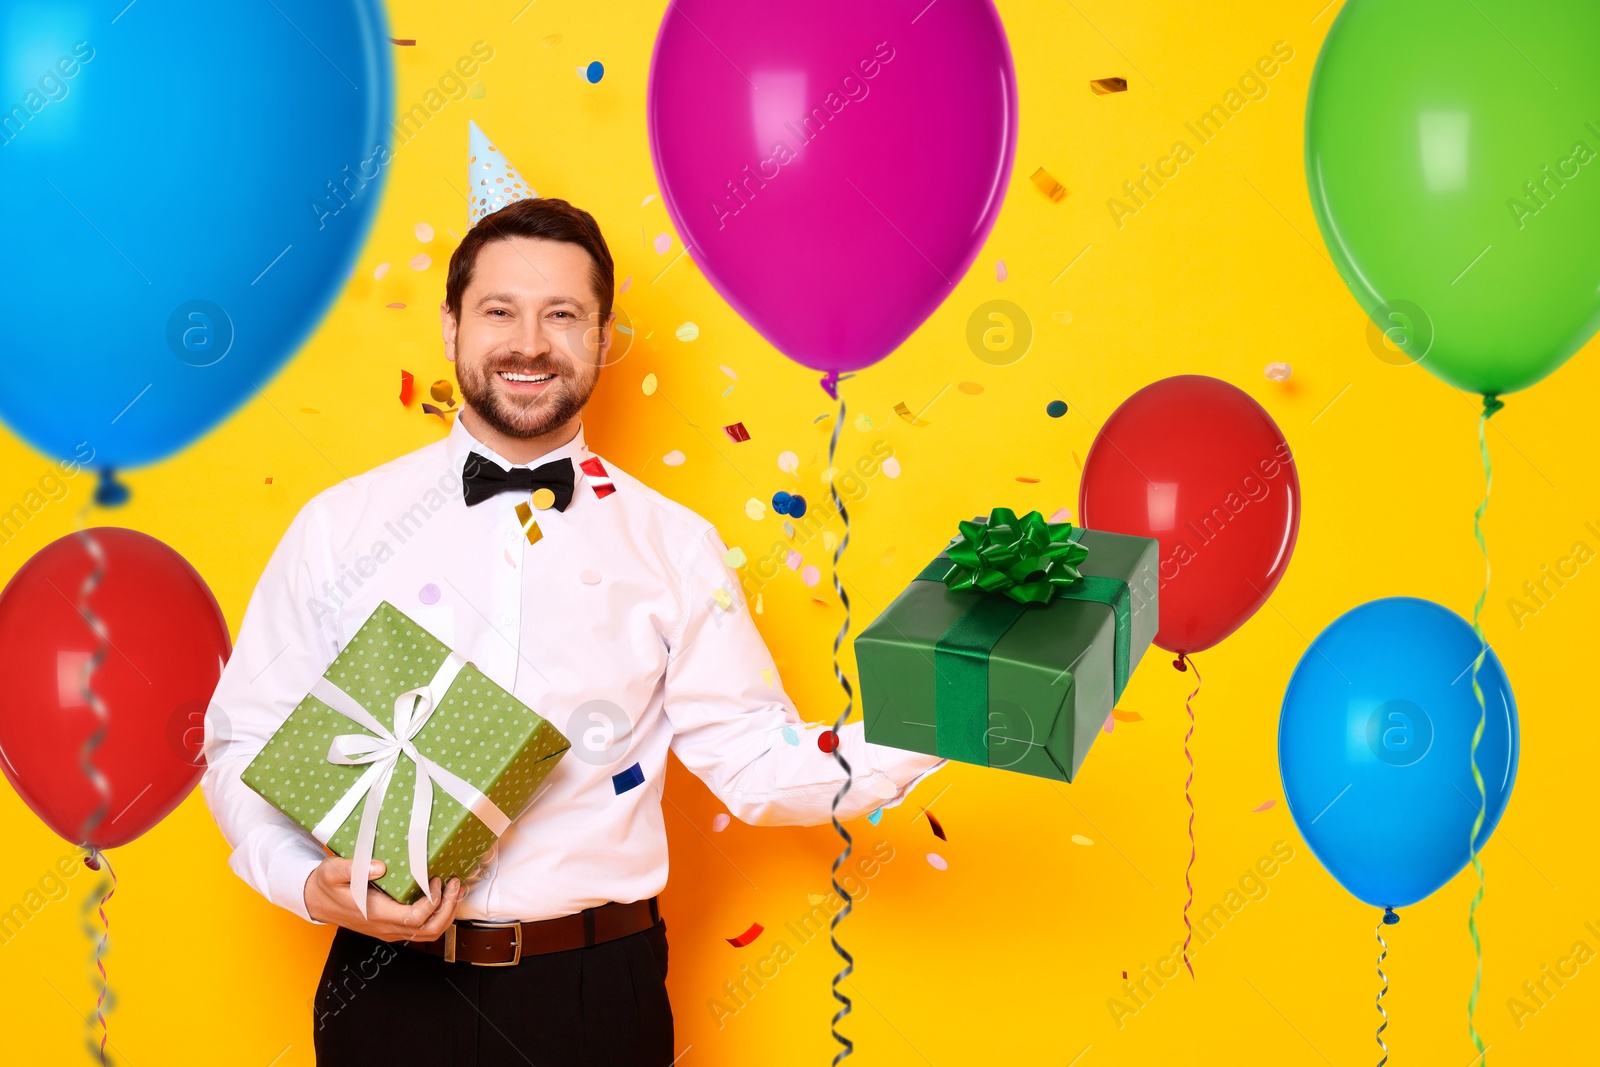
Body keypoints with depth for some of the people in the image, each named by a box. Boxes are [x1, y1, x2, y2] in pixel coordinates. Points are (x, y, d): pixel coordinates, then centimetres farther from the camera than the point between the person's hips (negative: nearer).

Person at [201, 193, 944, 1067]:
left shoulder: (673, 546, 1)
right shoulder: (341, 527, 0)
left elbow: (755, 760, -2)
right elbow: (245, 742, 2)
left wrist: (917, 742, -17)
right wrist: (313, 885, -15)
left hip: (597, 994, 1)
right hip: (395, 985, 0)